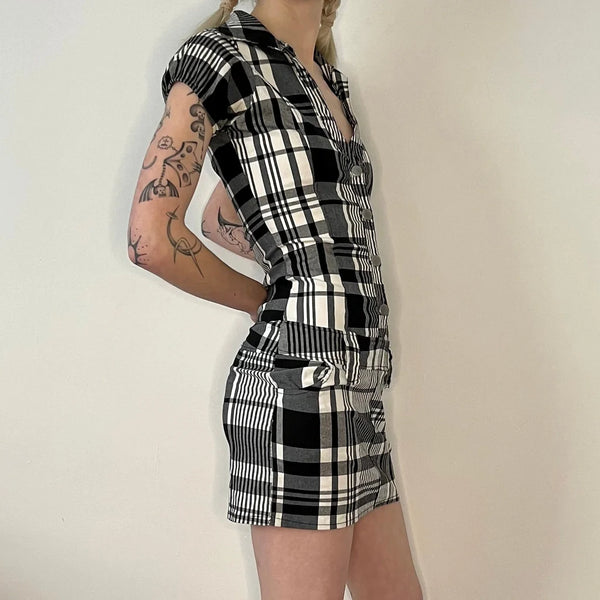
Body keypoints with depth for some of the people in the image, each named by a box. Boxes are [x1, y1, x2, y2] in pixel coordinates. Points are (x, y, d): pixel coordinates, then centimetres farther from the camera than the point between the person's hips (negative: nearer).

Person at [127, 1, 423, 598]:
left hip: (356, 382, 8)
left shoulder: (332, 82, 21)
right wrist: (271, 300, 1)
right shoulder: (223, 53, -2)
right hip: (302, 371, -8)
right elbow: (152, 238, -11)